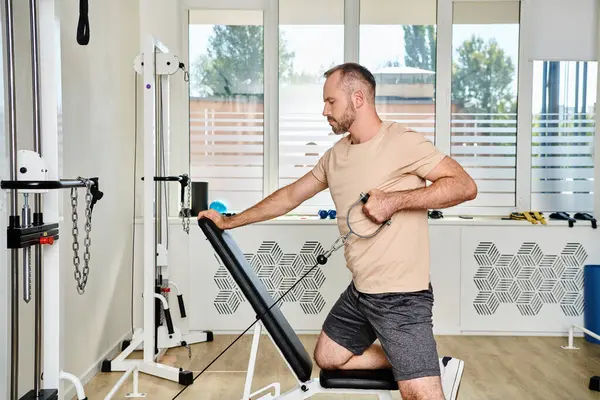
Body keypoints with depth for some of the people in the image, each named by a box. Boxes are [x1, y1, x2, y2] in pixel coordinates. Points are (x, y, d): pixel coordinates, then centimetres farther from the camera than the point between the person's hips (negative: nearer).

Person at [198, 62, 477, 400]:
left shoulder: (402, 142, -14)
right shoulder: (335, 156, 9)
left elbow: (465, 186, -18)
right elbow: (290, 197, 17)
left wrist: (394, 200, -23)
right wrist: (228, 222, 18)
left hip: (401, 296, -8)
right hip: (359, 291, 8)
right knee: (328, 358, 16)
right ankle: (430, 368, 18)